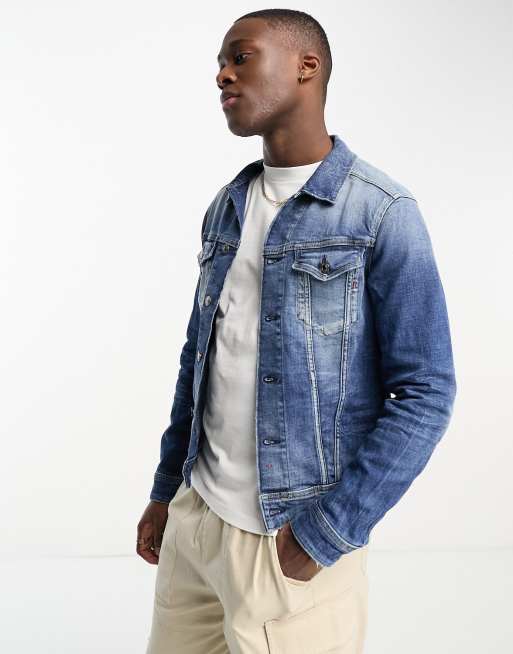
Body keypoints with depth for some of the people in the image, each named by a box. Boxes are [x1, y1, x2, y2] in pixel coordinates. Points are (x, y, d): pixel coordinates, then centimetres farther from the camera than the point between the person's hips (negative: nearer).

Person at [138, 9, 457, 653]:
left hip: (293, 543, -6)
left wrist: (324, 535, -16)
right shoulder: (225, 208, 8)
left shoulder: (383, 214, -12)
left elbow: (426, 395, -14)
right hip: (193, 521, 6)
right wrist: (165, 489, 15)